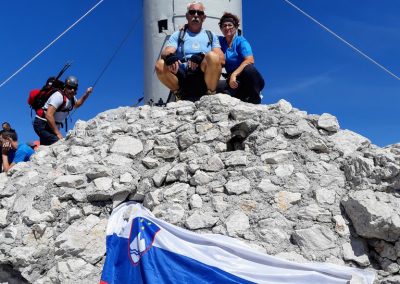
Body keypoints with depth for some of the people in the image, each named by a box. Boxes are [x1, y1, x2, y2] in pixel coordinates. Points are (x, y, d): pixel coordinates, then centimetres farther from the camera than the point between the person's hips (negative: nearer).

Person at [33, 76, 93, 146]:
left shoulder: (71, 97, 4)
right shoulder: (59, 96, -24)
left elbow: (76, 104, 29)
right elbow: (48, 115, -31)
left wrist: (86, 94, 13)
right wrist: (57, 133, -28)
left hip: (52, 126, 9)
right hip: (42, 124, -9)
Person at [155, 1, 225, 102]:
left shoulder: (211, 36, 19)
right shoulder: (177, 35, 18)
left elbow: (221, 59, 4)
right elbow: (165, 53, 0)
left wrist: (201, 57, -16)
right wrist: (169, 57, -26)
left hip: (204, 76, 0)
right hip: (182, 76, 1)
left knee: (212, 56, -30)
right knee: (160, 64, -26)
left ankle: (210, 94, -12)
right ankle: (180, 94, -6)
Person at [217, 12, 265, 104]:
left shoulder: (241, 41, -2)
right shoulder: (220, 41, 10)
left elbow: (250, 60, -17)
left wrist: (234, 74, -28)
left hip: (247, 78, -1)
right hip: (232, 80, 2)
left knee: (248, 68, -36)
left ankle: (254, 99, -16)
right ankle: (245, 97, -8)